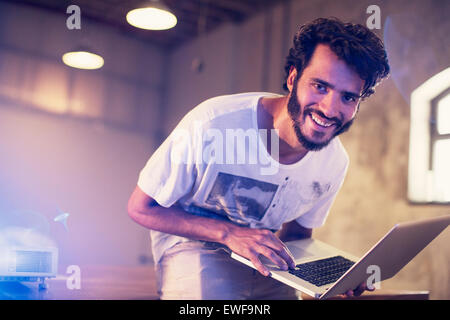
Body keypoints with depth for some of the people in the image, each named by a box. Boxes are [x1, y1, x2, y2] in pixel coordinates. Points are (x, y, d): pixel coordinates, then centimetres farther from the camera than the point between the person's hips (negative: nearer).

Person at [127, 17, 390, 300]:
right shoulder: (212, 124, -29)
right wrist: (229, 233, -31)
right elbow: (141, 208, -19)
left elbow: (296, 232, 7)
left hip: (263, 261, 4)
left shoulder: (335, 163, -10)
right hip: (194, 248, -4)